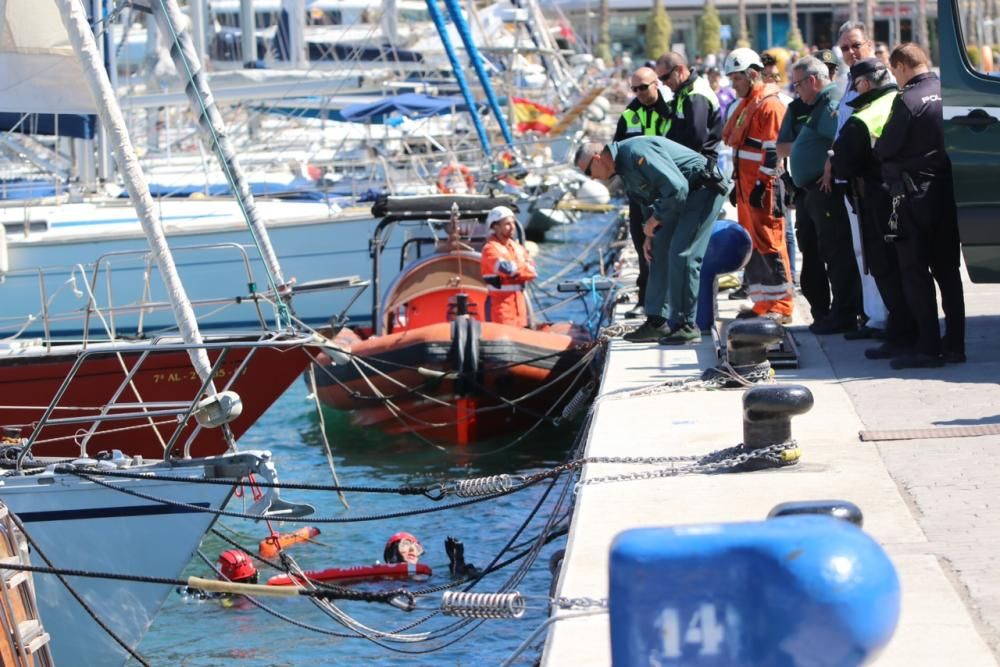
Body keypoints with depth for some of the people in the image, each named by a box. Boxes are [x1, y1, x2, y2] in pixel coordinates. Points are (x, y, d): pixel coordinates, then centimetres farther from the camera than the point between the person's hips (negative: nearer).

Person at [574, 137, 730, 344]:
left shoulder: (636, 153, -24)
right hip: (684, 195, 11)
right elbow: (649, 199, 22)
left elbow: (676, 187, -28)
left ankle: (687, 326, -8)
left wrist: (655, 219, -16)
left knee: (681, 254, -14)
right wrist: (650, 234, 10)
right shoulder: (623, 167, 9)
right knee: (659, 249, 10)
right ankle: (657, 322, 13)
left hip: (704, 189, -11)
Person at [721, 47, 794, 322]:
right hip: (746, 186, 10)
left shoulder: (769, 105, -12)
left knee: (769, 243, -8)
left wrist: (761, 184, -20)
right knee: (751, 244, 11)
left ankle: (781, 305, -5)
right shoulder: (746, 104, 18)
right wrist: (739, 183, 21)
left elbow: (774, 151, -18)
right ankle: (764, 302, 18)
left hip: (763, 188, -10)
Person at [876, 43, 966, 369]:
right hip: (948, 192, 7)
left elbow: (884, 149, -12)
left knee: (916, 272, 0)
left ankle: (927, 346, -3)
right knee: (947, 269, 13)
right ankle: (954, 344, 15)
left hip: (916, 194, -7)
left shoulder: (908, 101, -15)